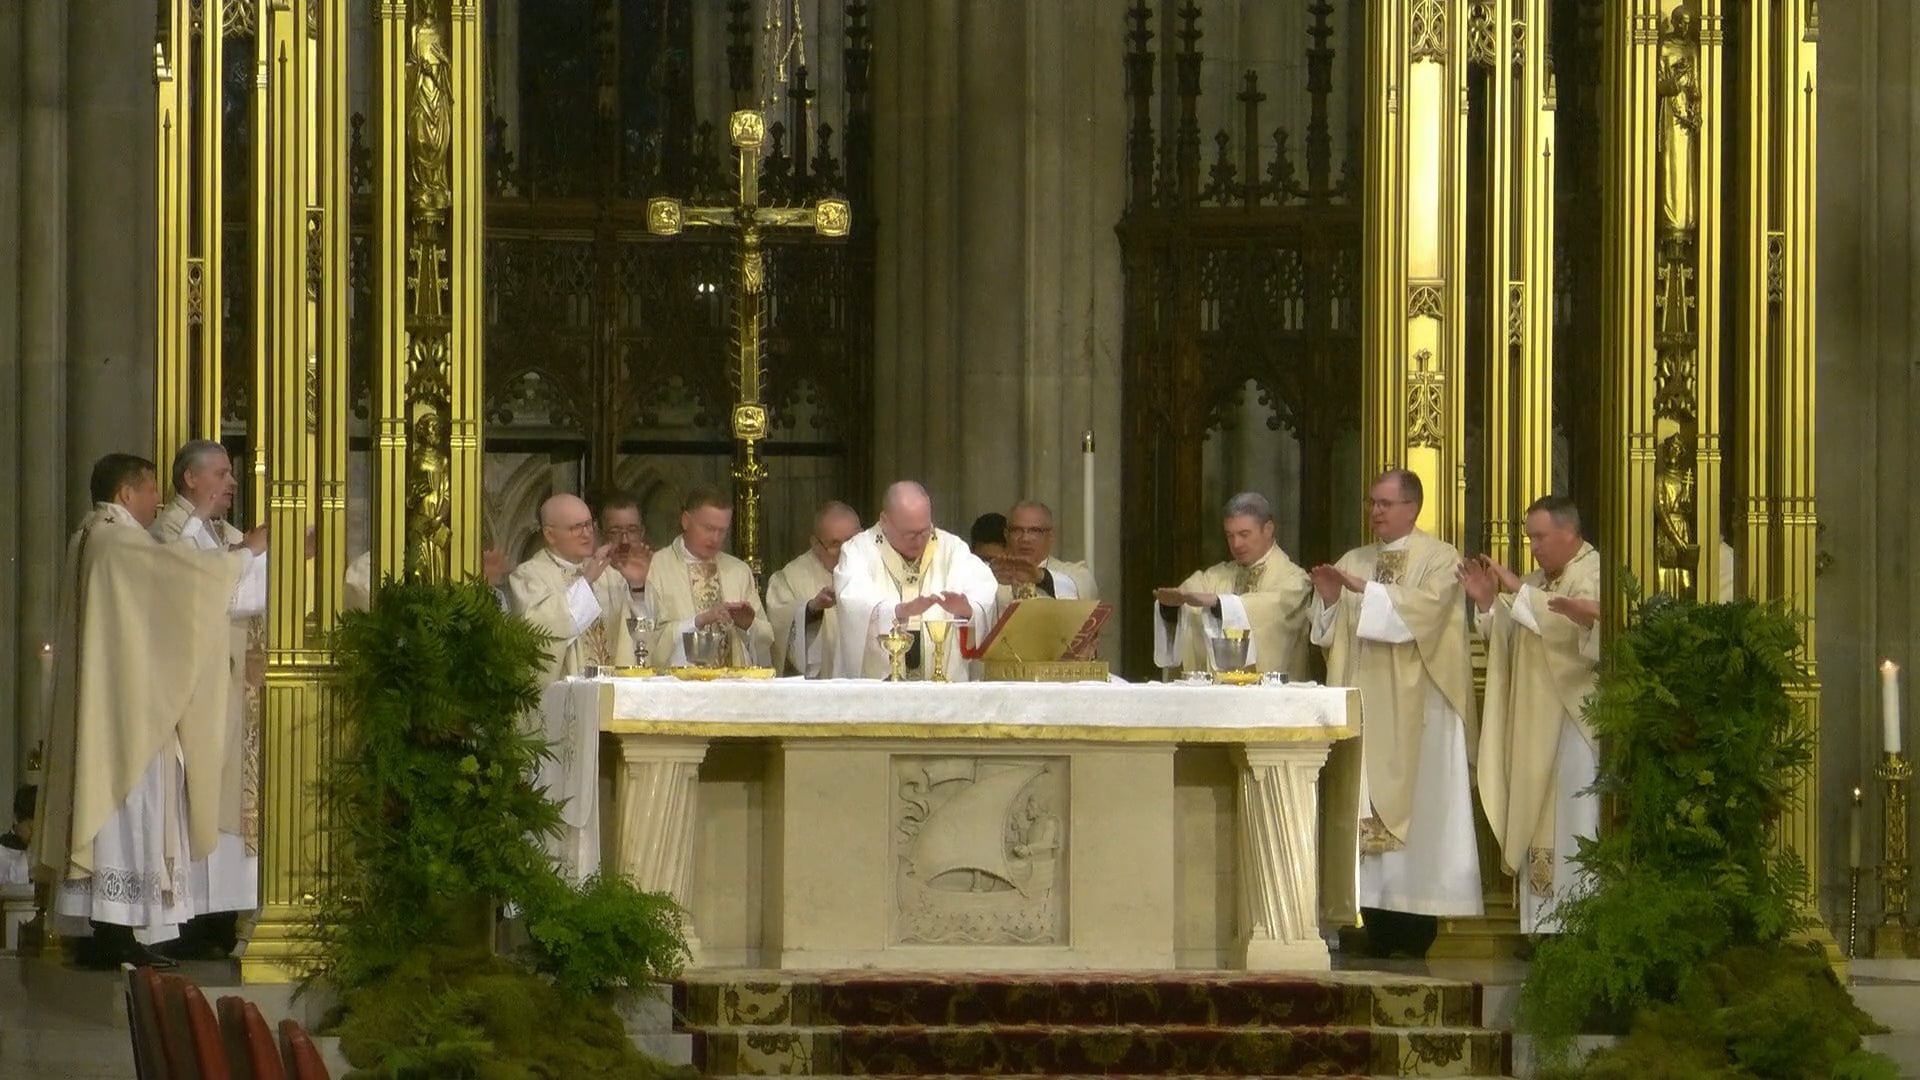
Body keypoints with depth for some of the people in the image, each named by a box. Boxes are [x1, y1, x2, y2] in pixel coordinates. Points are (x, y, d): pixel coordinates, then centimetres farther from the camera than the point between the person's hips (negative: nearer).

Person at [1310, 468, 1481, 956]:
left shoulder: (1439, 559, 1)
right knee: (1367, 804, -1)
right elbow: (1331, 636, 13)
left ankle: (1413, 941, -6)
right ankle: (1380, 938, 1)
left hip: (1415, 709, -5)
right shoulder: (1353, 561, 17)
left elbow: (1424, 608, -18)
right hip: (1364, 708, 5)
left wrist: (1365, 590, -20)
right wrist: (1329, 600, -6)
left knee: (1413, 802, -8)